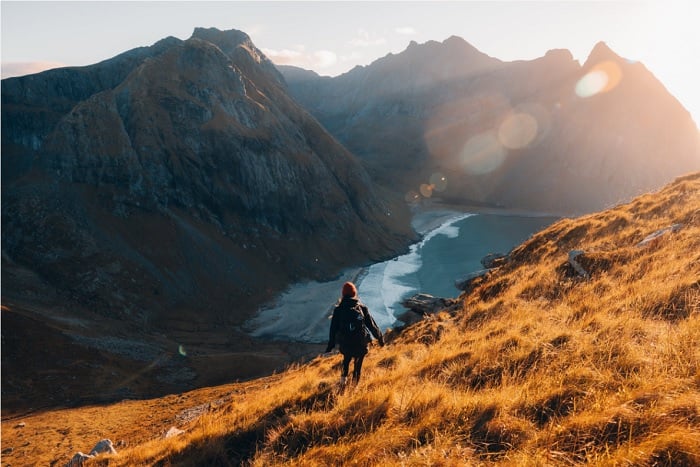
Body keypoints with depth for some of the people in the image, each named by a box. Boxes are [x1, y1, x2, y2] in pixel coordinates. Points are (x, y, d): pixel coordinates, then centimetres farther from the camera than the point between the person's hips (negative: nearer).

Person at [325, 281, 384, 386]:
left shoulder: (338, 309, -5)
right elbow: (372, 325, 0)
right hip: (361, 344, -1)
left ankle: (343, 378, 22)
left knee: (346, 359, 30)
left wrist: (330, 345, 7)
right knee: (358, 363, 20)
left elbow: (333, 328, -1)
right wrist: (380, 338, 12)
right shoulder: (362, 308, -4)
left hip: (345, 344, 1)